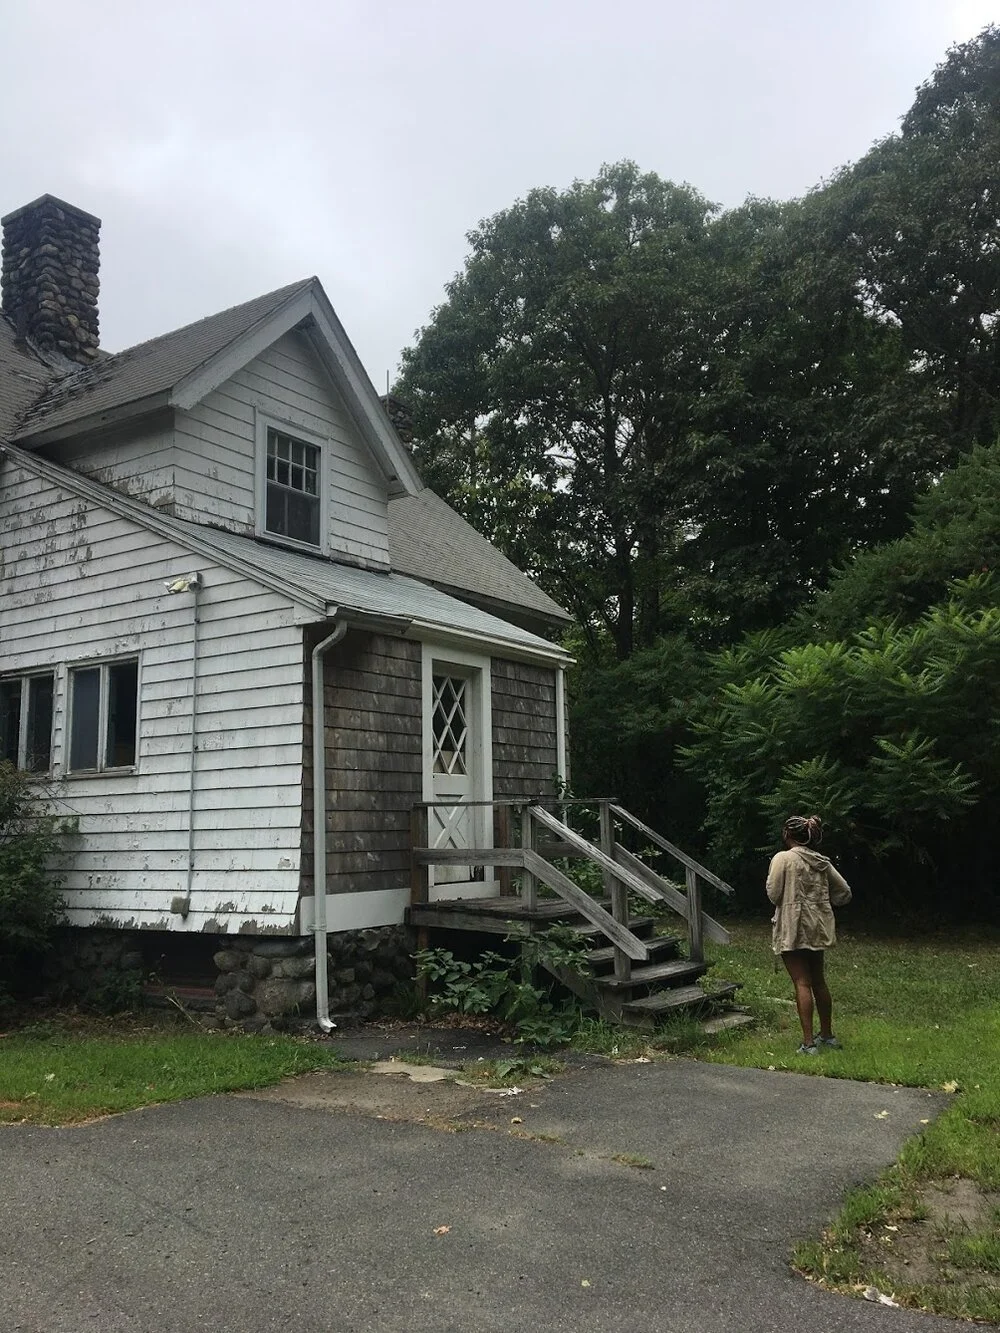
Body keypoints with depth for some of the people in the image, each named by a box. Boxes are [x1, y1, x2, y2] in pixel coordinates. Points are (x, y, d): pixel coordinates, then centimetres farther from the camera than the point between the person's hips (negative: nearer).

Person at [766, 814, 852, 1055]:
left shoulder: (783, 858, -12)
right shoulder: (822, 862, 6)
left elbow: (773, 894, -13)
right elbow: (844, 892, 10)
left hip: (793, 928, -6)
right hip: (819, 927, 6)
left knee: (802, 983, -5)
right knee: (818, 981, 17)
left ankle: (808, 1043, -7)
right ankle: (827, 1035, 28)